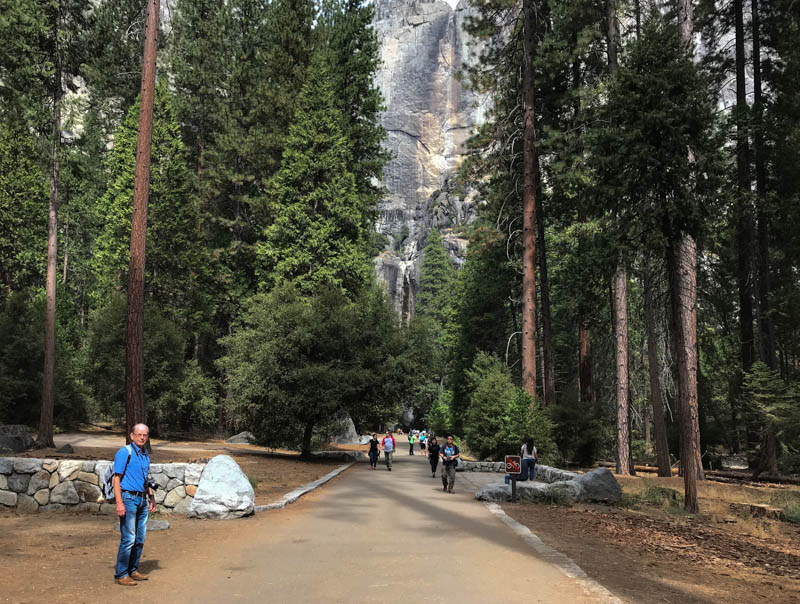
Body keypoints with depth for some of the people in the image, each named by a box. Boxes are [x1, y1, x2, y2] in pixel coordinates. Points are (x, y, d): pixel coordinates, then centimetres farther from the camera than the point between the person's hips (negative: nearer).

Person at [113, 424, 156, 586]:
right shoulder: (124, 452, -9)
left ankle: (133, 570, 21)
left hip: (142, 500, 8)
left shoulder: (145, 454, 15)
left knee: (140, 539, 10)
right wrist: (119, 503, -20)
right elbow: (117, 478, -13)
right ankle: (121, 574, 0)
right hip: (128, 499, -8)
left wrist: (152, 498, 22)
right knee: (128, 539, -9)